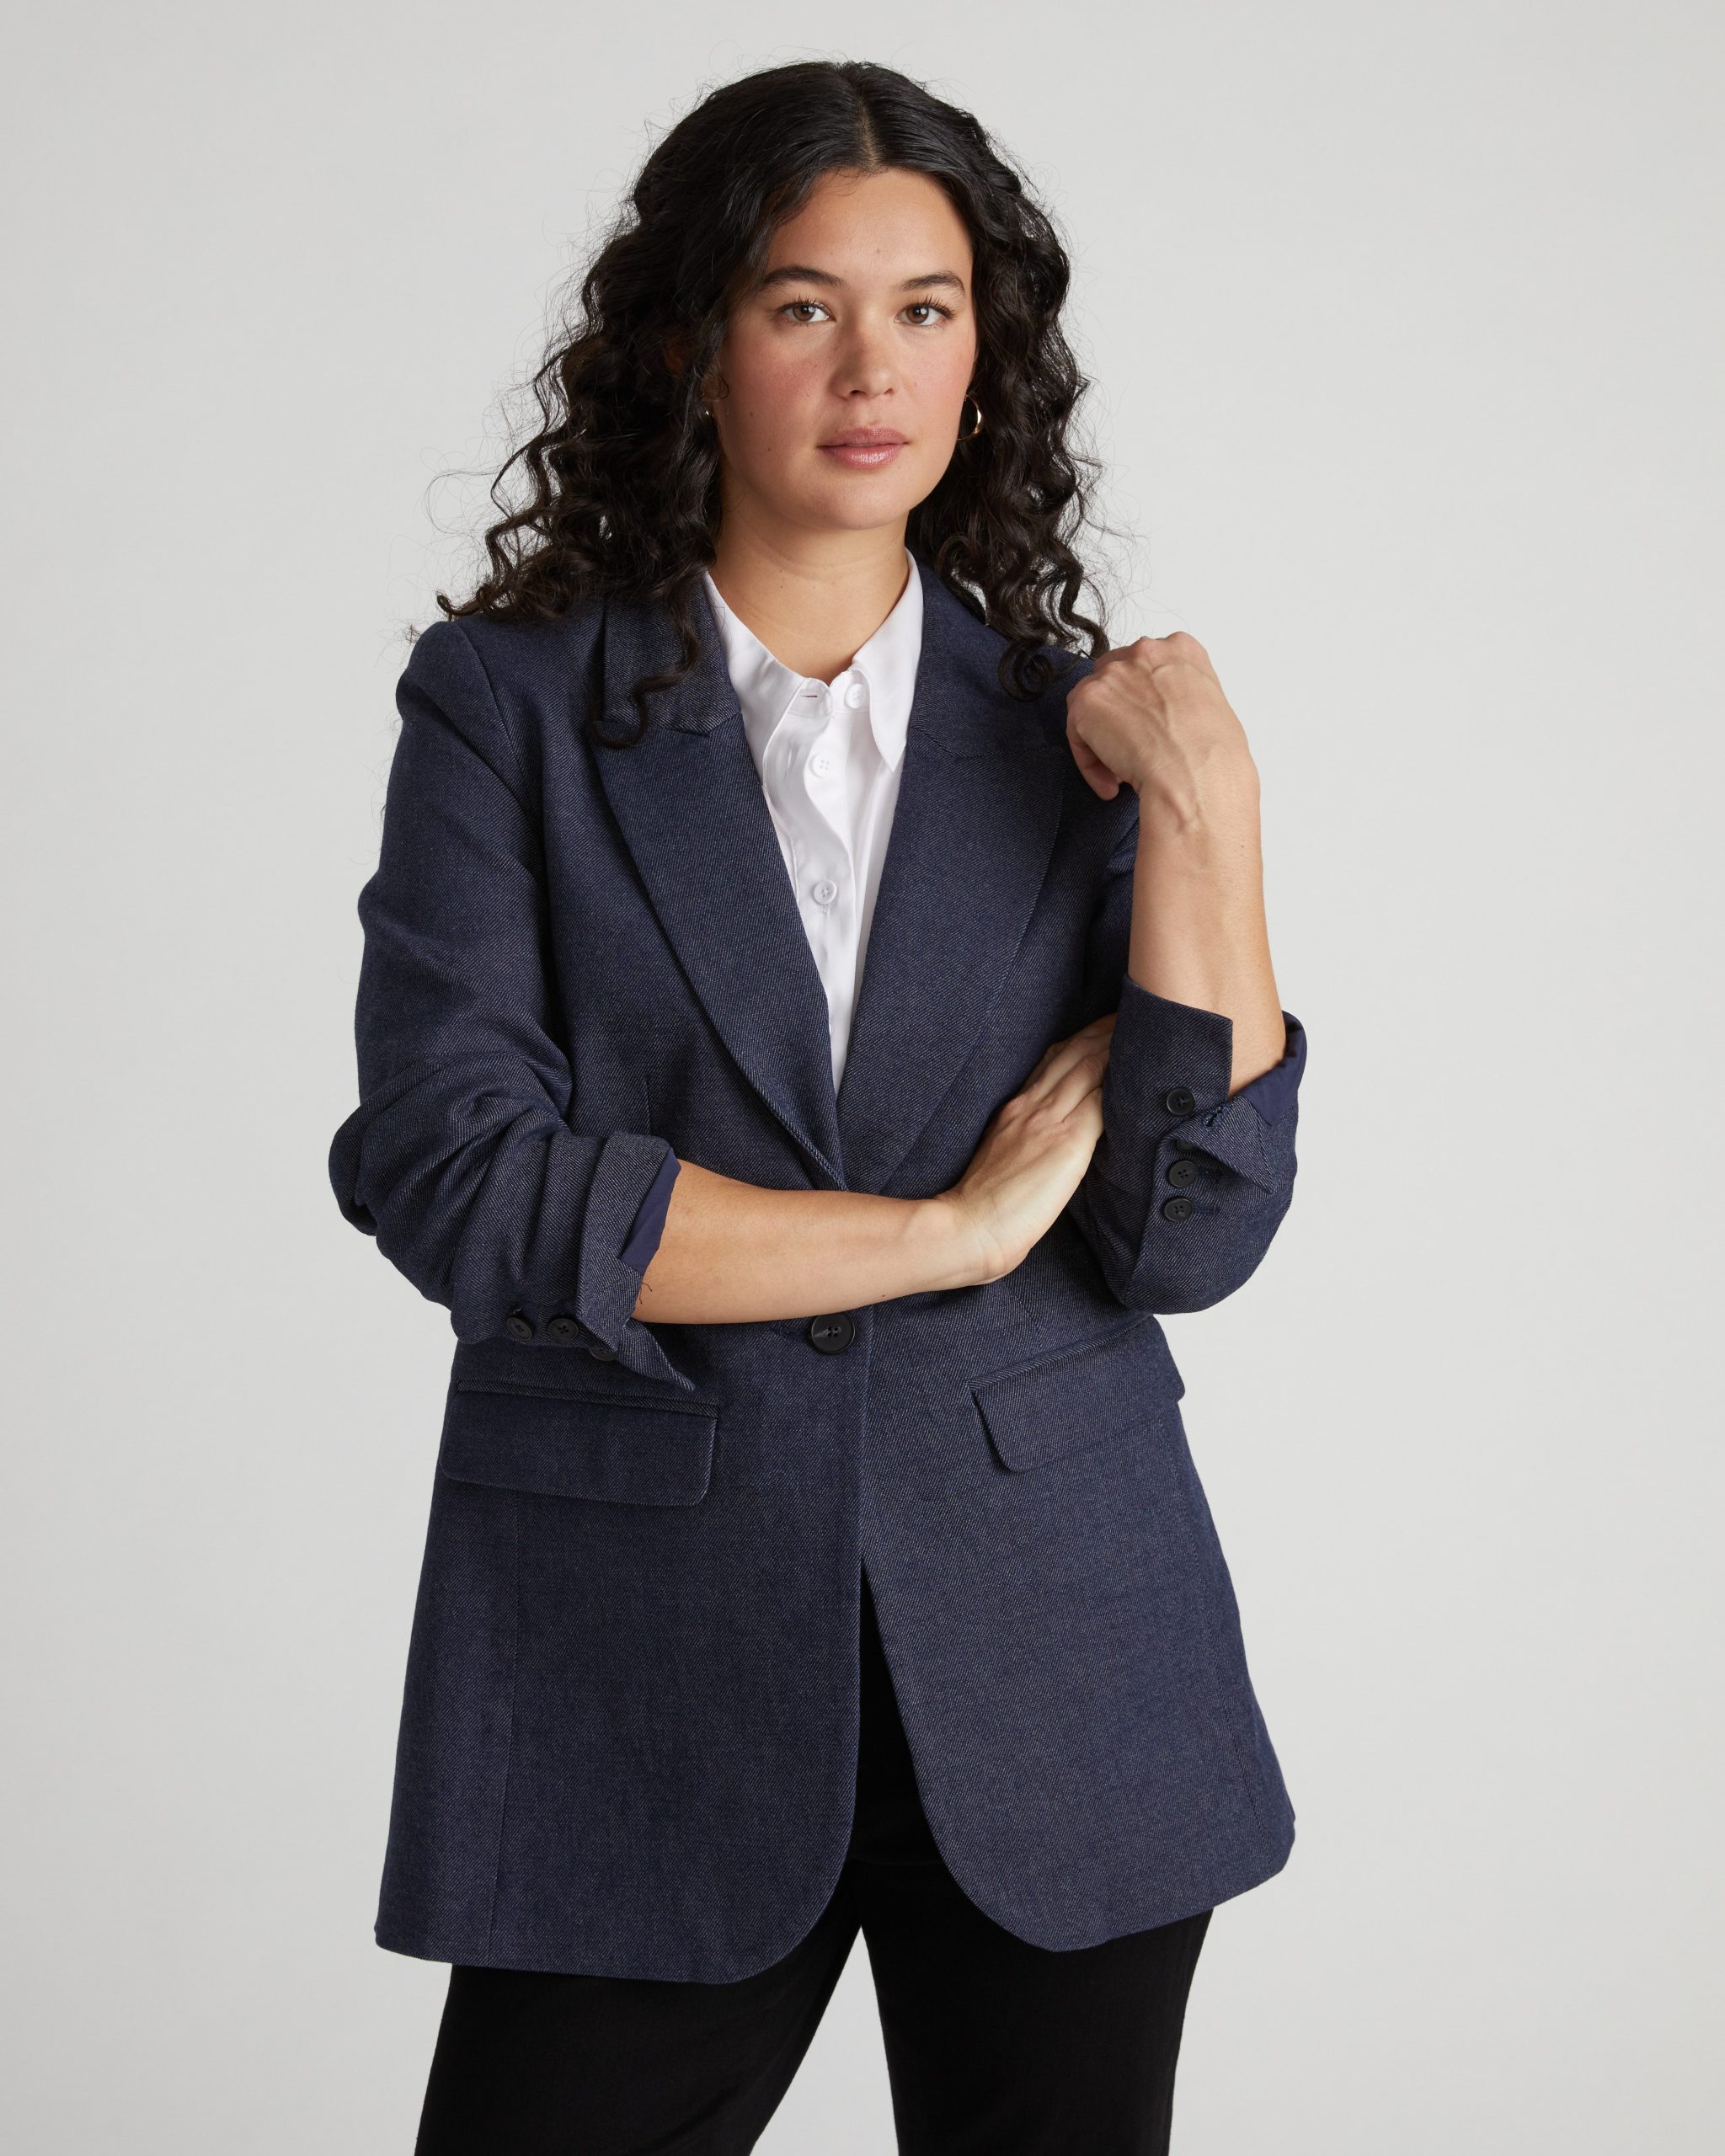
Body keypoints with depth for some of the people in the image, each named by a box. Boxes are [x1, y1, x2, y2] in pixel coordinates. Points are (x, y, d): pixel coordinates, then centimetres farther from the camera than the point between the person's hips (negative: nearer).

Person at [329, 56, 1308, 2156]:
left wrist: (1205, 806, -12)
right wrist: (951, 1228, -11)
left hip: (1052, 1668, 2)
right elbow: (452, 1174, -13)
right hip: (646, 1668, -2)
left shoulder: (1073, 727, 5)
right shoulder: (511, 703, 0)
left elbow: (1193, 1232, -4)